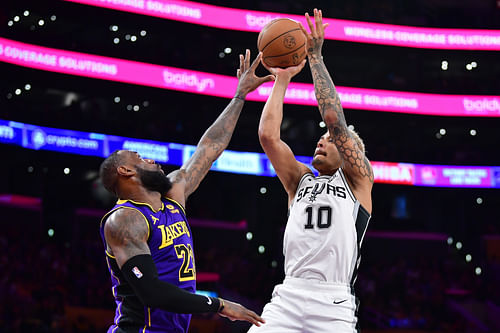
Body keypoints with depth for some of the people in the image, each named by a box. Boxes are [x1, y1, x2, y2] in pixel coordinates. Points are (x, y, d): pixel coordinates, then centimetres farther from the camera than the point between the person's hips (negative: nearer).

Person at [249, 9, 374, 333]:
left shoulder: (358, 179, 11)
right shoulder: (301, 181, 22)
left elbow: (334, 118, 0)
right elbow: (268, 135, 11)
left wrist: (315, 56, 3)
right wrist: (282, 79, 15)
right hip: (288, 297, 3)